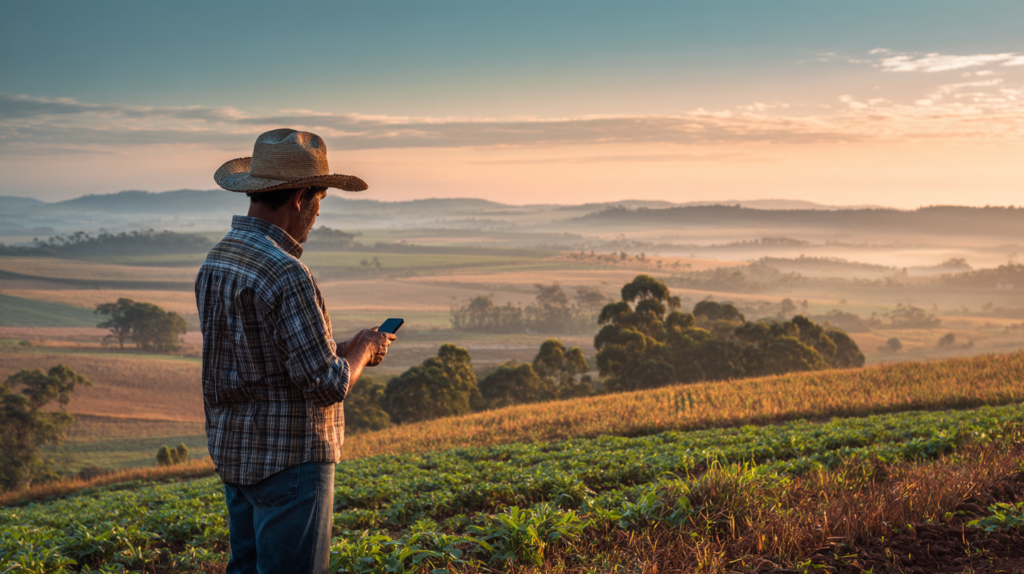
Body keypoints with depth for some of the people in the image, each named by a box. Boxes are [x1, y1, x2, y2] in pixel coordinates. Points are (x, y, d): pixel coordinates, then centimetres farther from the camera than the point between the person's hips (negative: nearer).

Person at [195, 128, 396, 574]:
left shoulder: (216, 260, 6)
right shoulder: (285, 275, -23)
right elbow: (328, 385, -23)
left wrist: (342, 350, 12)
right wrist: (364, 348, -4)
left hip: (234, 452, 9)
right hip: (289, 459, -9)